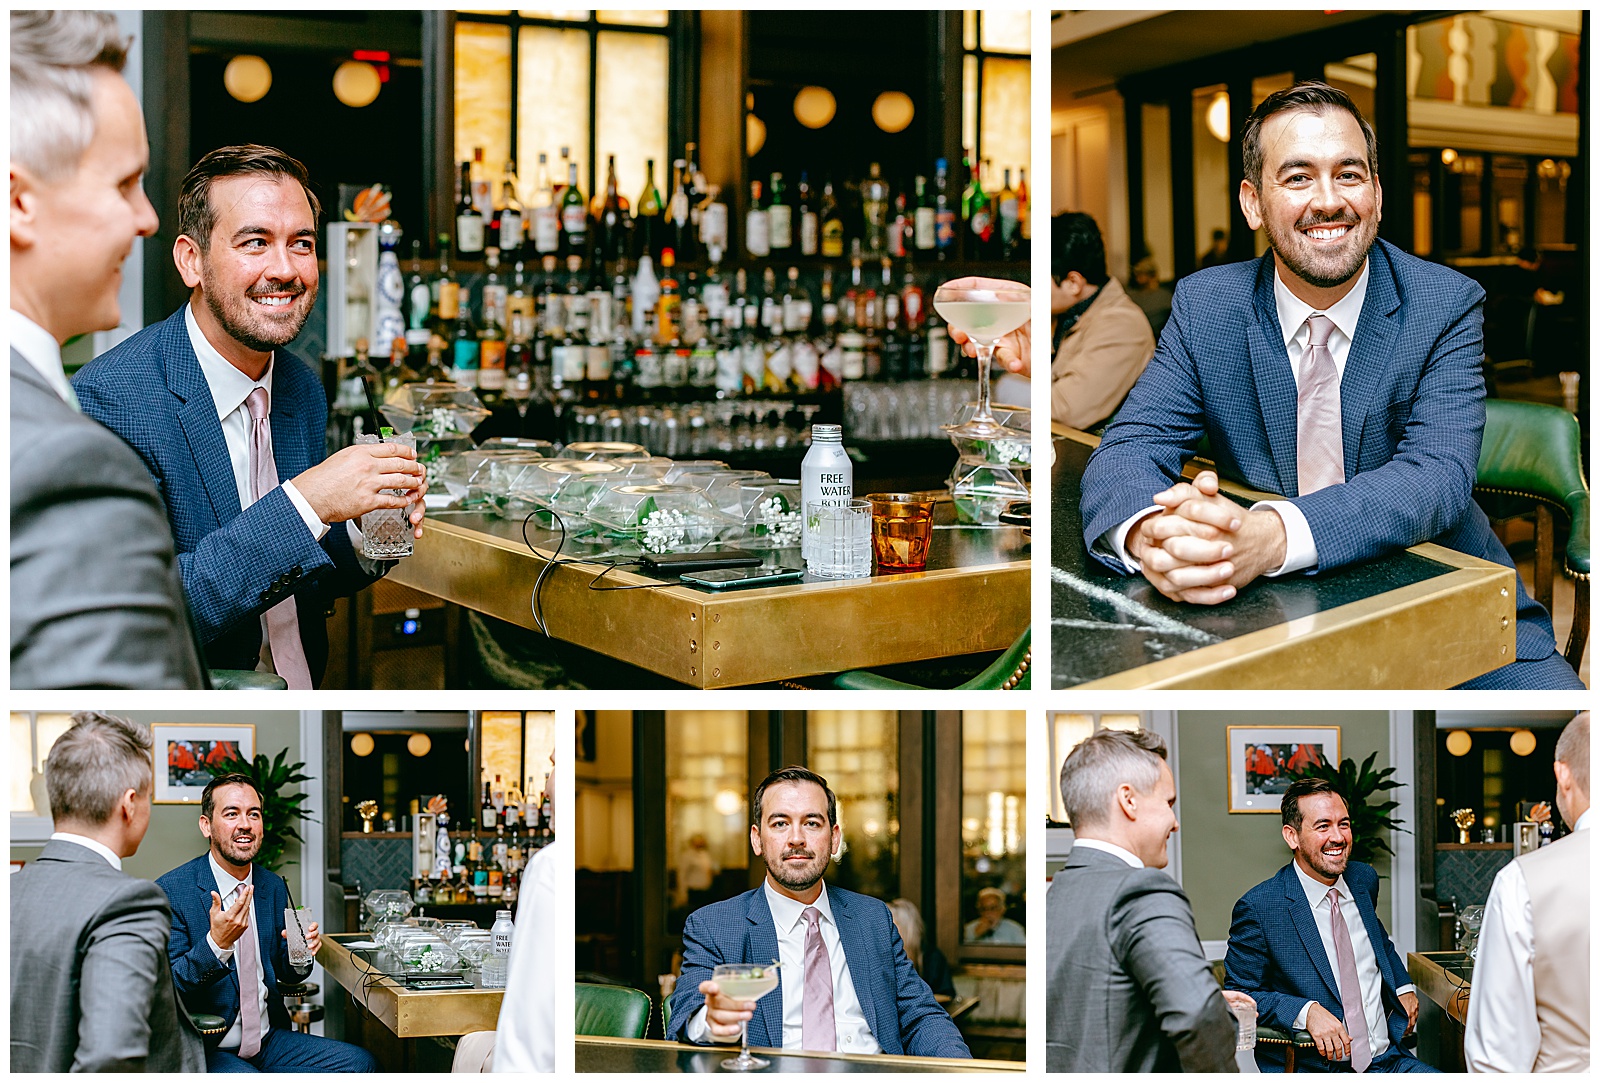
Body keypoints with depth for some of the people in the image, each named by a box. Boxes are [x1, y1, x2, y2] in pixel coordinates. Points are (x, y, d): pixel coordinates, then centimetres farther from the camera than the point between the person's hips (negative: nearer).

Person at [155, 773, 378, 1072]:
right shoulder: (171, 891, -10)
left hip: (268, 1038, 7)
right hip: (207, 1048, -6)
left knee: (360, 1062, -13)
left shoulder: (274, 887, 8)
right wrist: (216, 944, -30)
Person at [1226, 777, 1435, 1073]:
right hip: (1311, 1068, -4)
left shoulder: (1364, 879, 11)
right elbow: (1239, 994, -6)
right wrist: (1306, 1011, -20)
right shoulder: (1258, 908, -9)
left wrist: (1404, 986, 16)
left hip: (1386, 1058, 4)